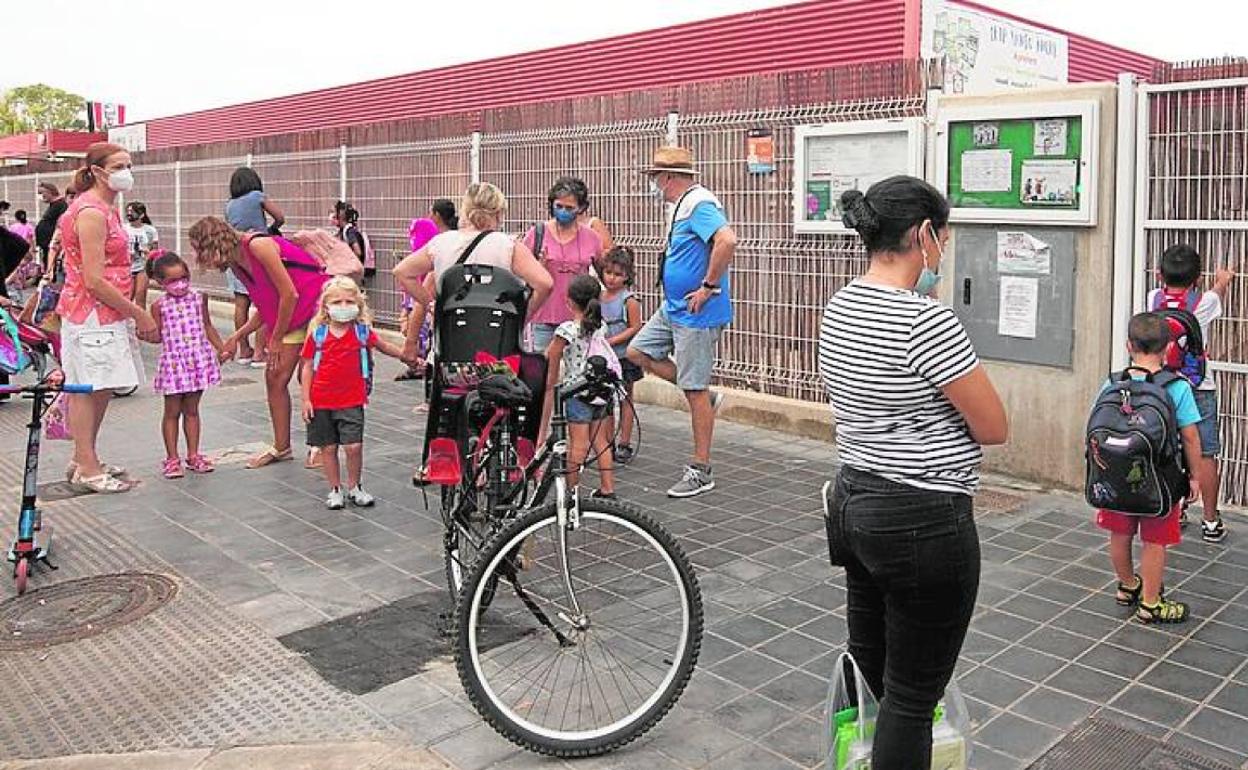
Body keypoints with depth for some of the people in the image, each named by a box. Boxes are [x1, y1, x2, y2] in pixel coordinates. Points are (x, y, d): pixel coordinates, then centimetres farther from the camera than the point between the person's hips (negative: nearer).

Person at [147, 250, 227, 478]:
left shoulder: (199, 299, 5)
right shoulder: (159, 306, -3)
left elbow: (207, 327, 13)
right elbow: (157, 336, 0)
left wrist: (221, 347, 8)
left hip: (198, 359, 2)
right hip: (173, 362, -2)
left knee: (192, 409, 12)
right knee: (172, 411, 6)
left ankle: (193, 455, 19)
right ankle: (172, 458, 14)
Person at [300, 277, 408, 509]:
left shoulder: (362, 331, -1)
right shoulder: (317, 333, -3)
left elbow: (384, 346, 18)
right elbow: (308, 368, 1)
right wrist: (306, 399, -3)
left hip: (352, 401, 0)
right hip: (321, 401, 0)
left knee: (354, 446, -6)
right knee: (328, 447, 8)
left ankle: (354, 488, 15)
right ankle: (335, 489, 22)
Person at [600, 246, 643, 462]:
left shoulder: (629, 300, -10)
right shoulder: (598, 296, 6)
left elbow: (635, 328, -13)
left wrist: (612, 341, -19)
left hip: (624, 357, -5)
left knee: (625, 399, 5)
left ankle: (625, 444, 11)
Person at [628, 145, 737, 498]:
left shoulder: (699, 204, -19)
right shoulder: (683, 205, 14)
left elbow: (727, 241, -35)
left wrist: (710, 287, -27)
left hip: (696, 313, -10)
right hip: (674, 307, 10)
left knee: (695, 391, -3)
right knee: (637, 352, 14)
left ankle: (701, 471, 8)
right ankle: (705, 396, 20)